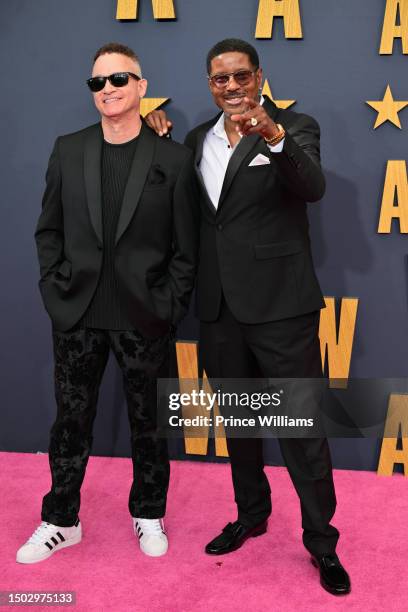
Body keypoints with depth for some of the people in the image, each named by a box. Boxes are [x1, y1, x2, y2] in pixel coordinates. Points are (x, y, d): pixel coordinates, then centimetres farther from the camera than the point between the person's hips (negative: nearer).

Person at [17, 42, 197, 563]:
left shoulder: (173, 159, -4)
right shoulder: (68, 150, 4)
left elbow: (185, 247, -2)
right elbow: (48, 229, 9)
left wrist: (170, 308, -7)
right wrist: (55, 288, 0)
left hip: (144, 319, -2)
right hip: (77, 315, 2)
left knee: (146, 421, 13)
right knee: (71, 421, 13)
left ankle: (148, 514, 34)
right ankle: (61, 521, 31)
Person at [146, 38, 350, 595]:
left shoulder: (295, 128, -3)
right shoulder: (198, 138, 13)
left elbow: (313, 187, -21)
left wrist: (272, 134, -39)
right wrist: (161, 141, 5)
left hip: (279, 303, -5)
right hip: (220, 307, 5)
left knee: (302, 427, 0)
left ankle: (321, 540, 17)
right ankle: (251, 514, 36)